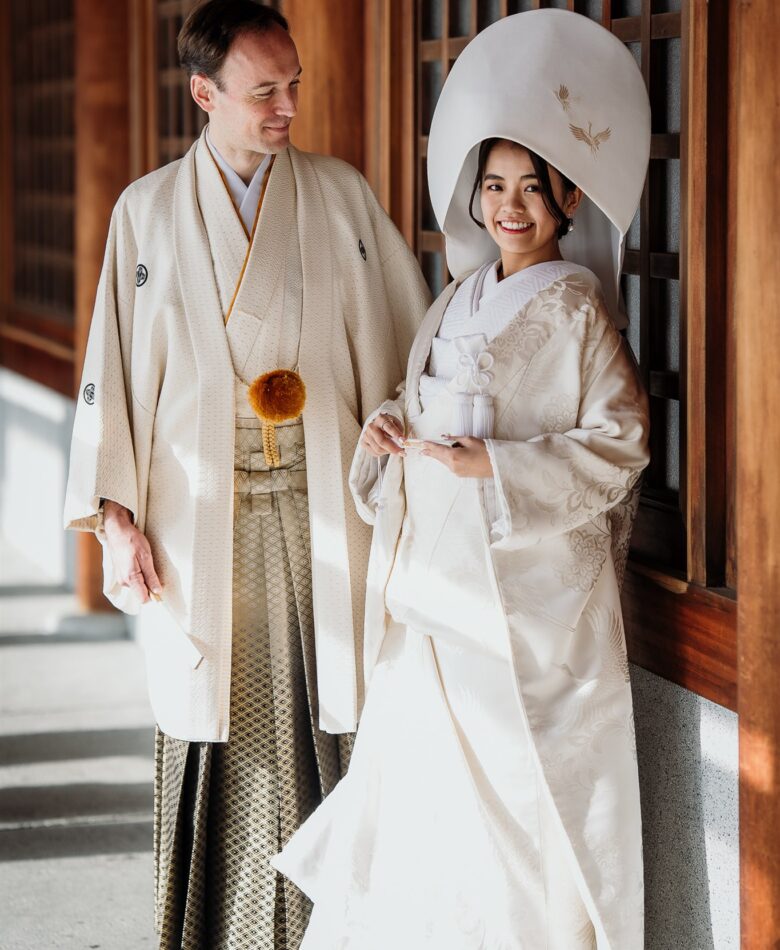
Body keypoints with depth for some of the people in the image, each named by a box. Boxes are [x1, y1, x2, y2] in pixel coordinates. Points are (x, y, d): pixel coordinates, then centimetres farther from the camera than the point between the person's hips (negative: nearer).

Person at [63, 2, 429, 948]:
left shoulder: (342, 197, 5)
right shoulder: (149, 212, 4)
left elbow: (408, 340, 6)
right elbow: (113, 364, 4)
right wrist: (115, 516, -1)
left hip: (320, 510, 0)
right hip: (200, 515, 0)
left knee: (319, 715, -2)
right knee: (215, 722, 2)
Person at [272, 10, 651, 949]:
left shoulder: (573, 311, -9)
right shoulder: (460, 299, 12)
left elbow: (620, 439, -13)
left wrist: (496, 466, -20)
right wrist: (388, 431, -1)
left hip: (527, 591, -7)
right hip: (438, 584, 7)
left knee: (512, 784, -4)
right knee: (422, 776, 10)